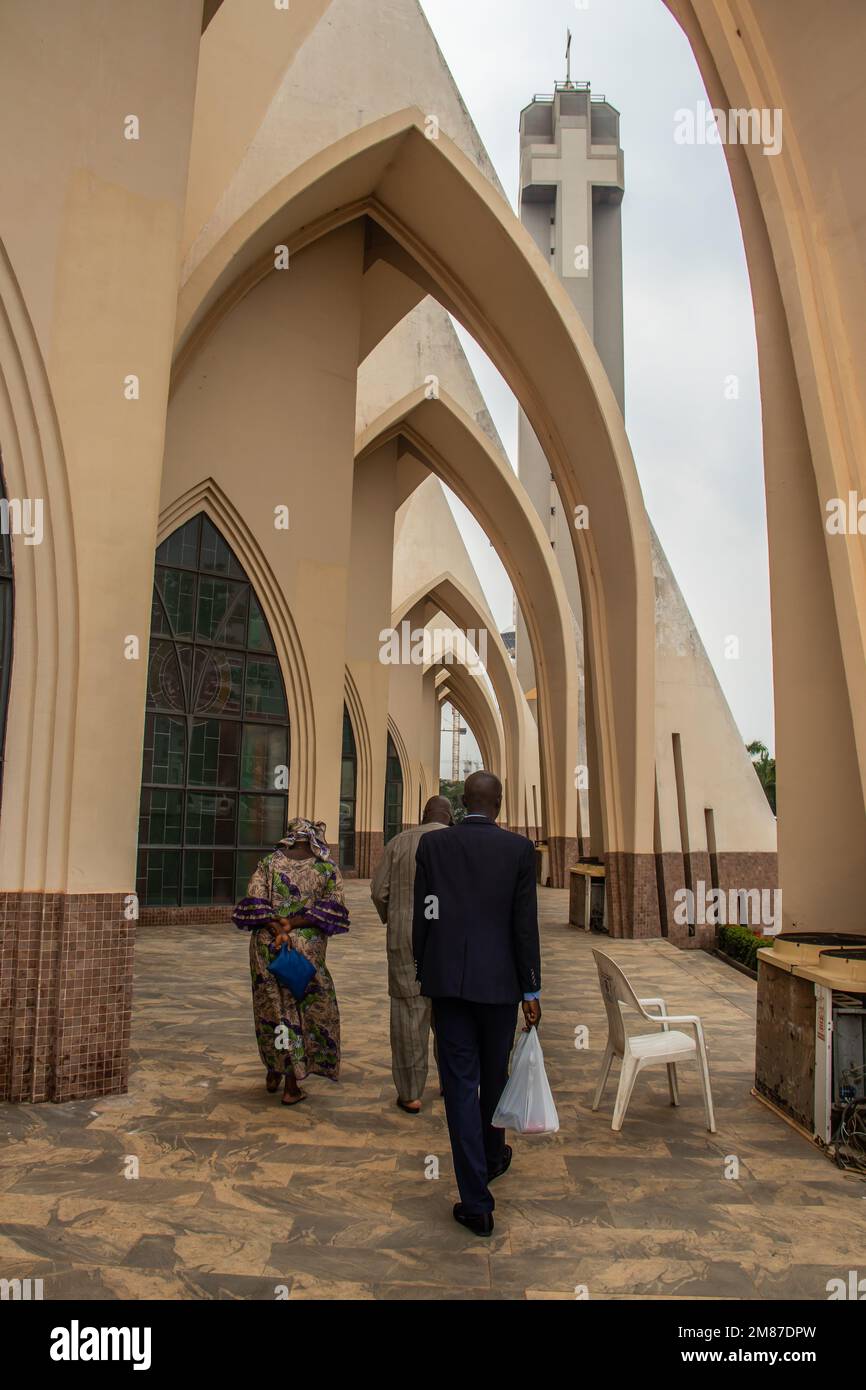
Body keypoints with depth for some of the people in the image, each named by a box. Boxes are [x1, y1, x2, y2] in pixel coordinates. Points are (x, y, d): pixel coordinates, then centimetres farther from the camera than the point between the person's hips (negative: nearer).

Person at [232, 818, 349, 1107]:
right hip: (307, 950, -2)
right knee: (308, 1009, 10)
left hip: (267, 947, 2)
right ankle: (292, 1087, 12)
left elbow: (254, 904, -8)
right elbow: (332, 909, -9)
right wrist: (293, 924, -11)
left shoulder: (269, 863, 2)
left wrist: (277, 929, -13)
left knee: (272, 1006, 18)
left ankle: (273, 1074, 32)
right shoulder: (328, 869, 0)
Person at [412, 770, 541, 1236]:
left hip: (448, 979, 0)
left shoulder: (431, 846, -2)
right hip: (500, 980, 0)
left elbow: (422, 917, 1)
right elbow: (525, 924, -6)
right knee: (494, 1074, 20)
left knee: (460, 1082, 4)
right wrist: (531, 991, 0)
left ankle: (477, 1202, 5)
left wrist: (423, 973, 12)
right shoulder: (519, 848, -6)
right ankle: (492, 1155, 44)